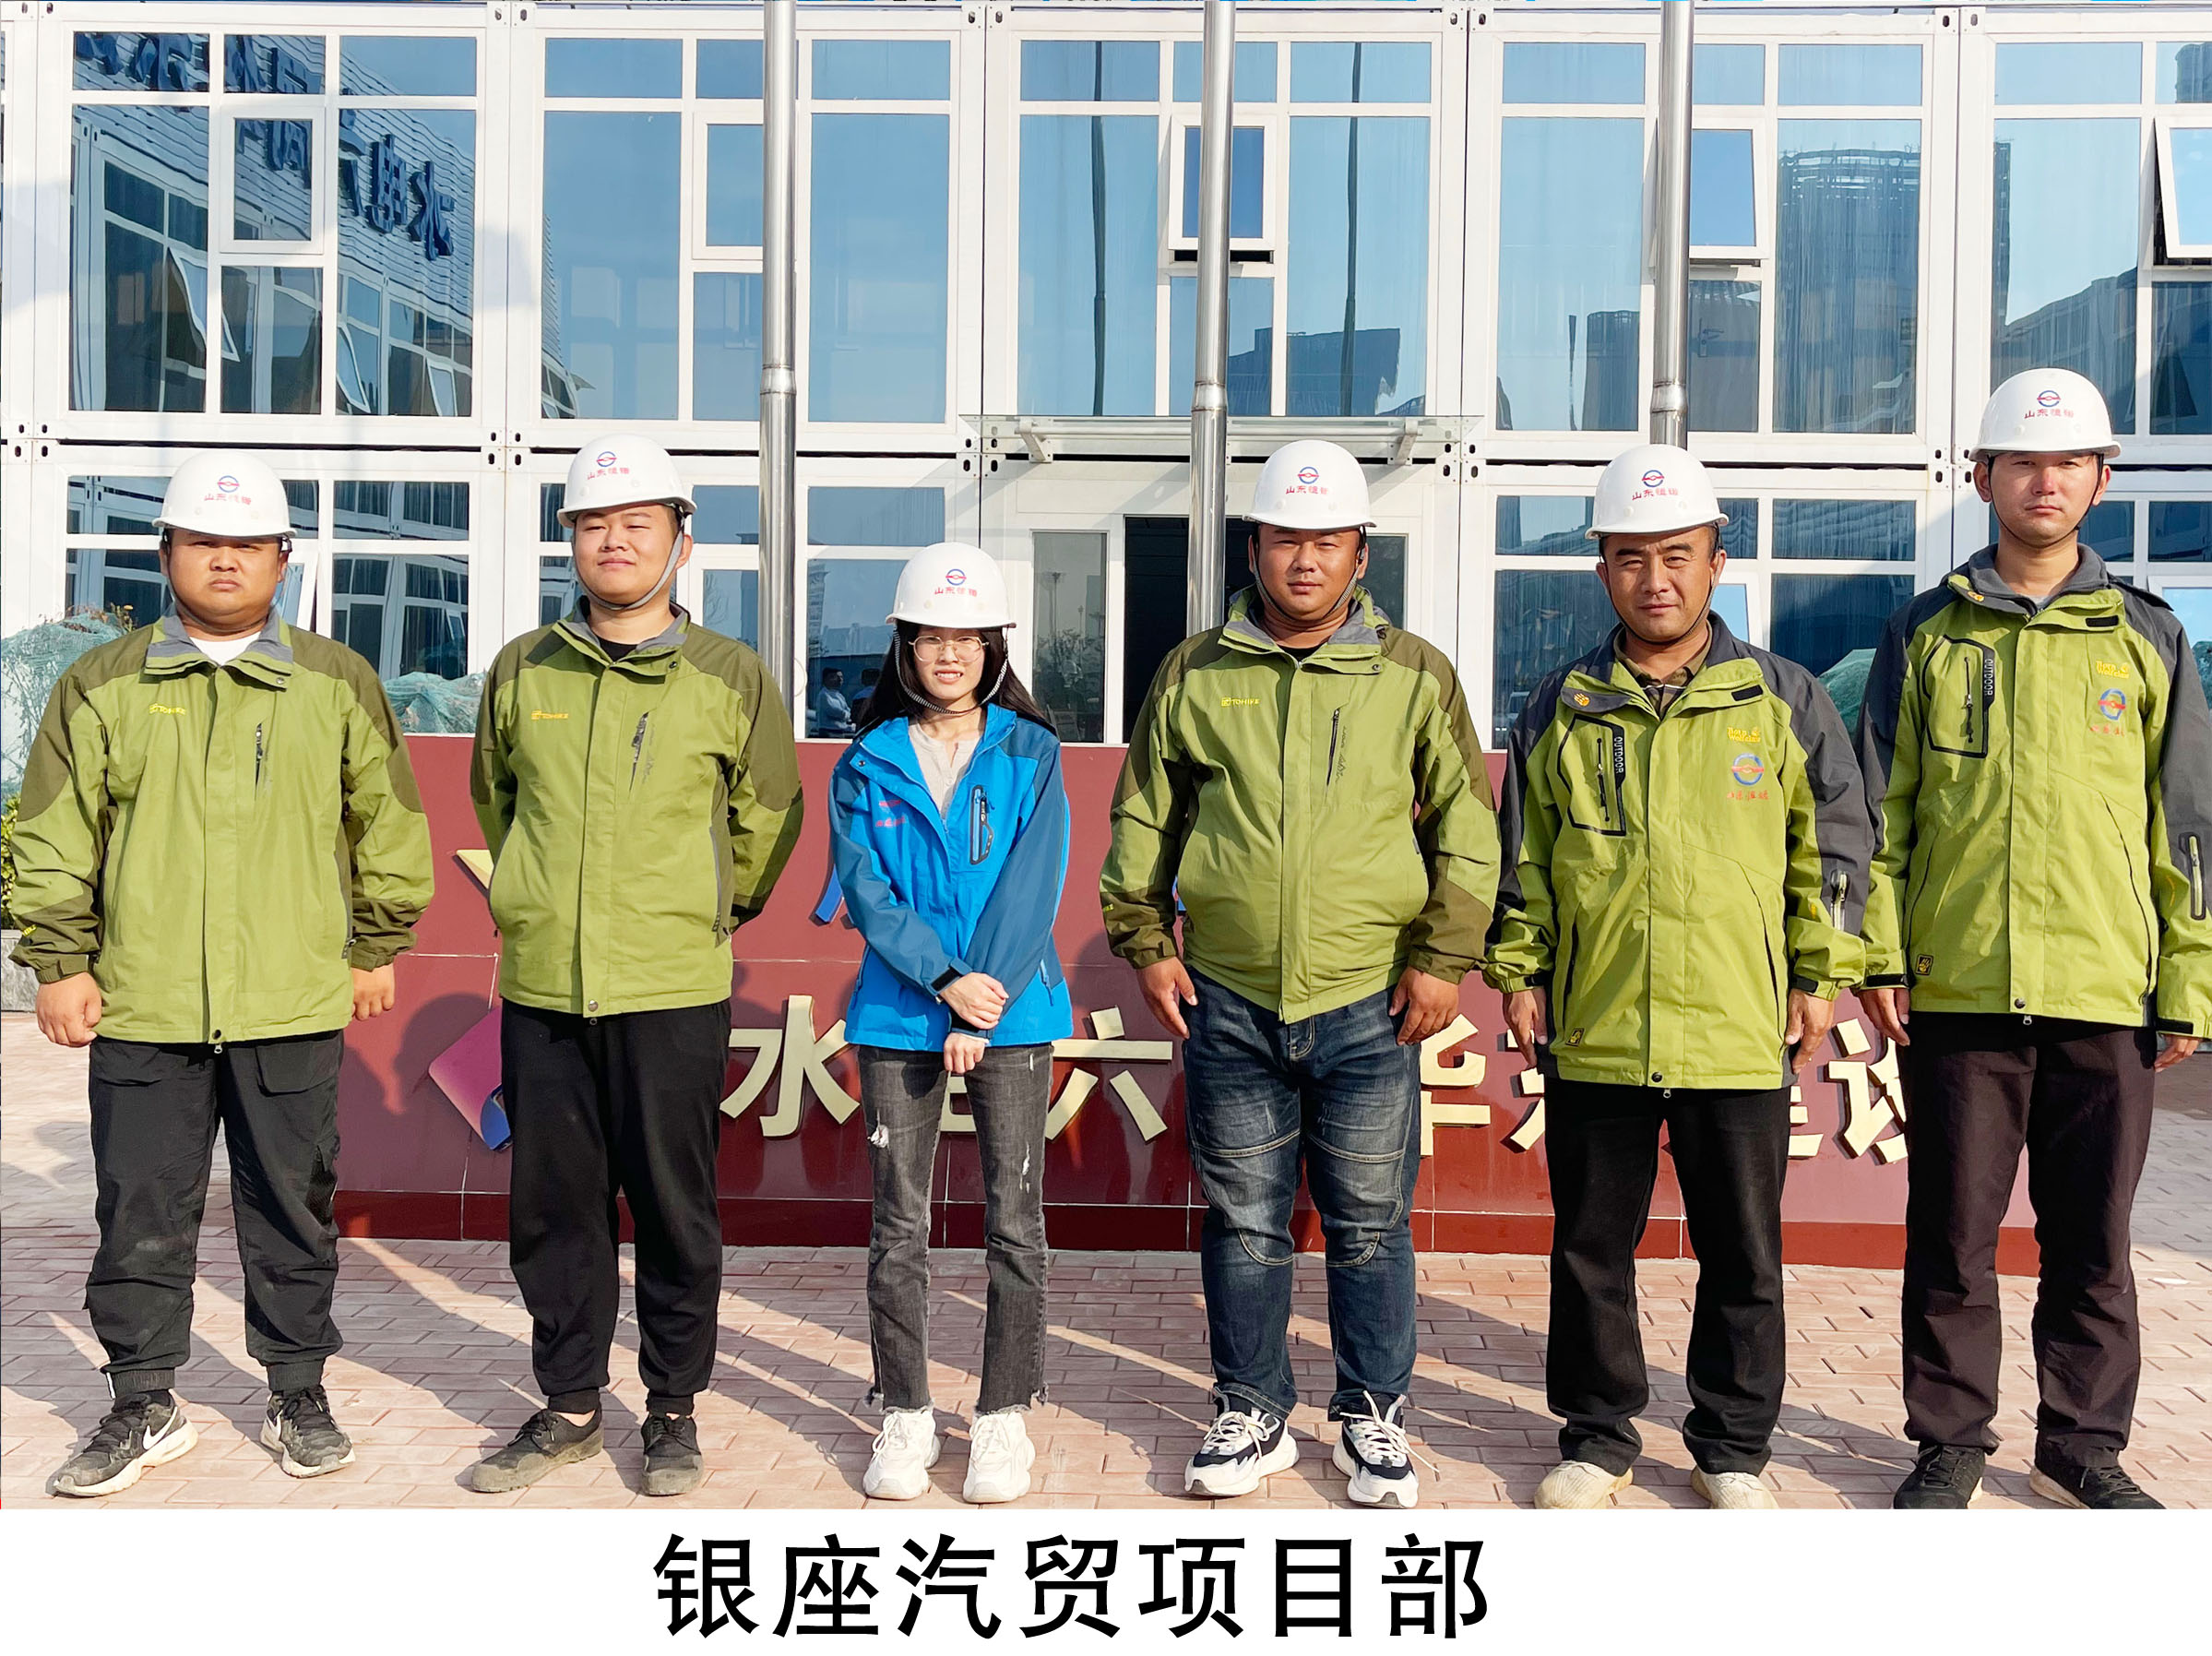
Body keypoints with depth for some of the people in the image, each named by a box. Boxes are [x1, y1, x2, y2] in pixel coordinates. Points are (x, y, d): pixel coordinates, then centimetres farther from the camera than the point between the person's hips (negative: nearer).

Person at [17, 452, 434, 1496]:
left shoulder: (338, 685, 6)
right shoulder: (101, 687, 6)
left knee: (293, 1207, 8)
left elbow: (391, 828, 11)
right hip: (140, 1009, 1)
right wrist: (58, 962, 4)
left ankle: (299, 1394, 24)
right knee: (141, 1214, 7)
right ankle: (144, 1404, 23)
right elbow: (53, 839, 9)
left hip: (293, 1006, 0)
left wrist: (375, 946, 10)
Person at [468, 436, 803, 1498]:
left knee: (675, 1210, 5)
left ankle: (674, 1410, 22)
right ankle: (569, 1407, 27)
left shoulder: (730, 678, -1)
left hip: (673, 992, -3)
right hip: (541, 986, 3)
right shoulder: (522, 672, 7)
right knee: (553, 1208, 11)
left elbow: (768, 816, 10)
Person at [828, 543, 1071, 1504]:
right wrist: (945, 980, -15)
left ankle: (1004, 1419, 15)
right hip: (897, 1018, 1)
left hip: (1012, 1015, -1)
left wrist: (984, 1006, -12)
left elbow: (1033, 885, -4)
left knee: (1015, 1222, 2)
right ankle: (904, 1418, 18)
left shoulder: (1030, 755, 5)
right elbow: (866, 890, -2)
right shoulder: (867, 765, 7)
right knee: (899, 1225, 5)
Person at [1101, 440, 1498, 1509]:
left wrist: (1443, 957, -1)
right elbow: (1142, 820, 12)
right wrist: (1145, 943, 6)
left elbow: (1467, 828, 5)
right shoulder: (1194, 675, 5)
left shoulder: (1414, 676, 2)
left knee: (1370, 1225, 8)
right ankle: (1253, 1416, 27)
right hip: (1228, 1006, 1)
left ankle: (1374, 1420, 26)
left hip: (1368, 1006, -1)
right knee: (1243, 1223, 11)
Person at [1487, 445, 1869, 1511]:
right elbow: (1522, 856, 11)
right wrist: (1518, 973, 6)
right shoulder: (1560, 711, 6)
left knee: (1743, 1257, 10)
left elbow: (1834, 842, 7)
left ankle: (1732, 1450, 28)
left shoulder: (1783, 700, 3)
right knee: (1591, 1250, 10)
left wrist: (1820, 977, 4)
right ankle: (1597, 1438, 27)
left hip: (1740, 1033, -1)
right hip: (1593, 1031, 1)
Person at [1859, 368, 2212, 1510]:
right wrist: (1876, 952, -2)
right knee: (1953, 1233, 6)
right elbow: (1878, 807, 5)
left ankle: (2082, 1444, 25)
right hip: (1957, 987, -1)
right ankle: (1951, 1441, 20)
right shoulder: (1927, 635, 7)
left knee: (2091, 1239, 10)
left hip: (2106, 991, 1)